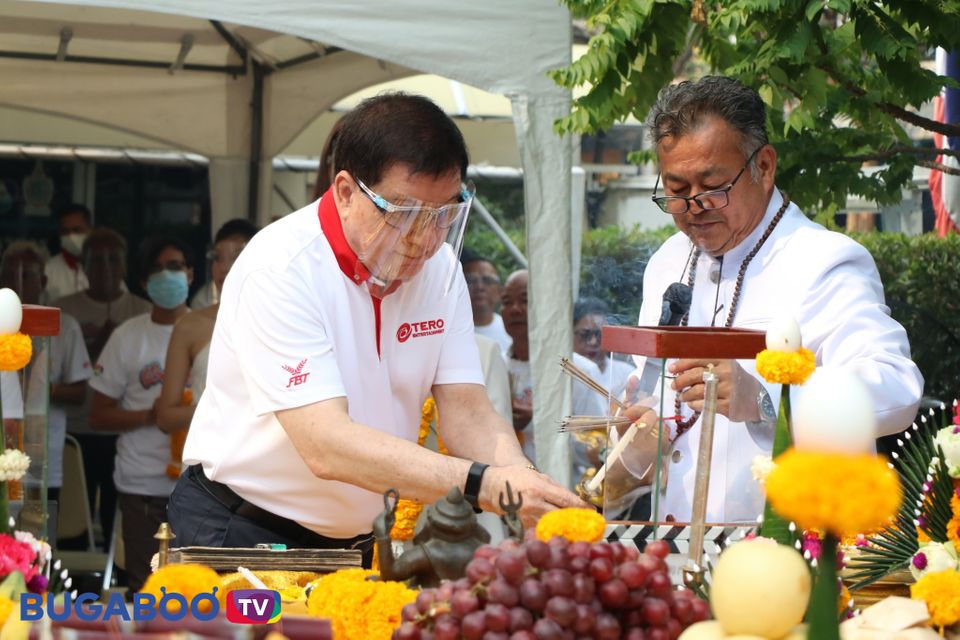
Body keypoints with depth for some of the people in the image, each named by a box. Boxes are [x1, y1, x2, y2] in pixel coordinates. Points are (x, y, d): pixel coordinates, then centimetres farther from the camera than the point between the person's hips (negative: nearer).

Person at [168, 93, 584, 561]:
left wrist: (527, 486, -24)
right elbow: (327, 446, -28)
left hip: (368, 538, 6)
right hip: (246, 531, -6)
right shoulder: (280, 270, -19)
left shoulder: (439, 267, 1)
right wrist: (483, 485, -36)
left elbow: (467, 413, -3)